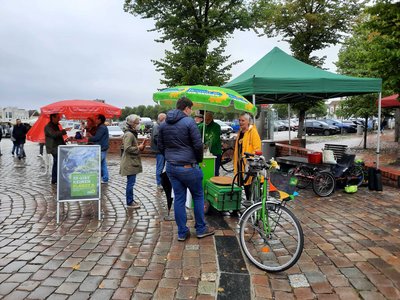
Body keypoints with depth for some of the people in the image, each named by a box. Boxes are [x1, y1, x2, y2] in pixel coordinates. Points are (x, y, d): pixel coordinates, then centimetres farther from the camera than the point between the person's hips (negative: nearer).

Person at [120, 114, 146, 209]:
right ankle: (129, 202, 4)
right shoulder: (129, 134, -16)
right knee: (131, 182, -4)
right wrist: (138, 148, -16)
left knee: (131, 182, 16)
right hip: (129, 163, -10)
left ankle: (130, 200, 25)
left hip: (132, 162, 11)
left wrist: (140, 146, 10)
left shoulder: (133, 134, 17)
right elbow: (127, 148, -25)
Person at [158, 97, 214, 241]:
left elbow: (161, 146, 13)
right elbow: (198, 145, -15)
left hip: (171, 167, 6)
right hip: (188, 167, -6)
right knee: (198, 196, 11)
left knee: (179, 198, 11)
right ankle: (201, 229, 21)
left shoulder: (164, 124, 9)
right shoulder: (189, 122, -13)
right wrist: (199, 160, 2)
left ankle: (182, 232, 18)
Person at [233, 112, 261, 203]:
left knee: (250, 182, -3)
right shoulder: (240, 132, 15)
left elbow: (257, 148, -16)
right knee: (243, 182, 15)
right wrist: (236, 160, 19)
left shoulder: (253, 132, -10)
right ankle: (247, 200, 27)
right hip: (241, 162, 8)